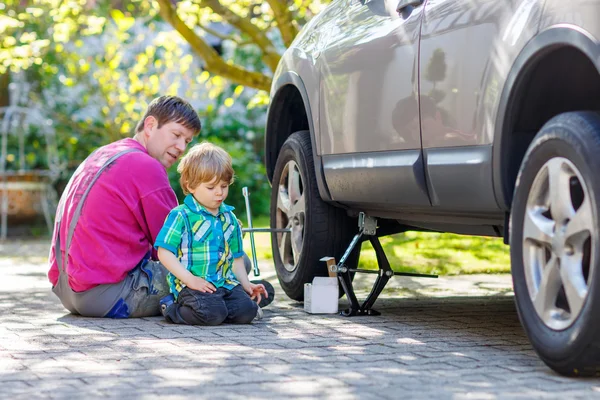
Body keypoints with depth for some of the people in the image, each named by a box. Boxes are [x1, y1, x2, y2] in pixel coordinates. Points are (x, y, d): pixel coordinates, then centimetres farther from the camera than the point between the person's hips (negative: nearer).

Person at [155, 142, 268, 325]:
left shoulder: (229, 219, 16)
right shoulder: (181, 216, -5)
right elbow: (164, 253, -10)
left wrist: (246, 284, 11)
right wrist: (189, 279, -18)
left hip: (225, 283, 6)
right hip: (193, 285, -6)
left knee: (247, 310, -18)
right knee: (213, 313, -31)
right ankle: (172, 308, -3)